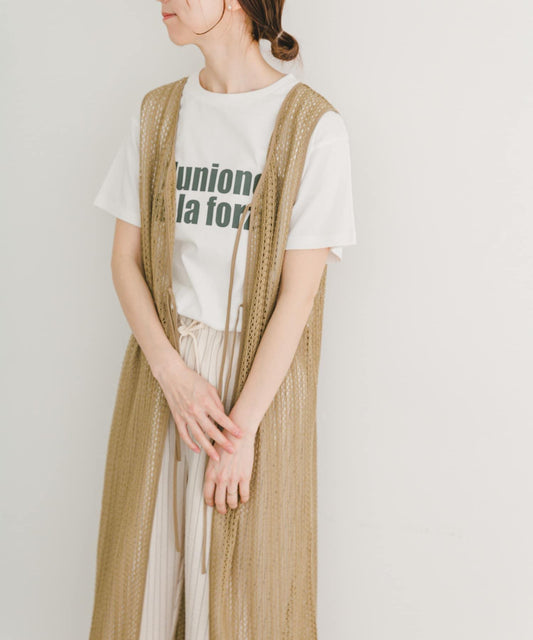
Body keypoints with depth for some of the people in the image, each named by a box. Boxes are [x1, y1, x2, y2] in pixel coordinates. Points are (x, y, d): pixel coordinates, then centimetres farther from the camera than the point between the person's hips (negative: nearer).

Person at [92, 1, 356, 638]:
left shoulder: (314, 129, -9)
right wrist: (174, 374, -10)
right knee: (150, 549, 11)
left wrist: (243, 427, -14)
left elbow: (299, 290, -12)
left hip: (257, 367, -3)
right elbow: (125, 259, 4)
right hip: (162, 362, 4)